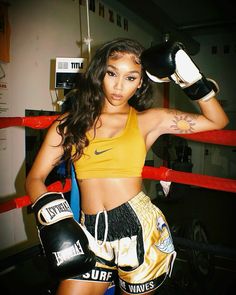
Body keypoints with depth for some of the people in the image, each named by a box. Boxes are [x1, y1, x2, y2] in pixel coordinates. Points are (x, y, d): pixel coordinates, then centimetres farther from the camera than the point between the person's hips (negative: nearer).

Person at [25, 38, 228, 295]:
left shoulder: (147, 120, 2)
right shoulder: (69, 123, 4)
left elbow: (217, 121, 5)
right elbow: (35, 179, 2)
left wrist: (188, 77, -3)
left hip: (141, 229, 0)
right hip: (93, 235, 1)